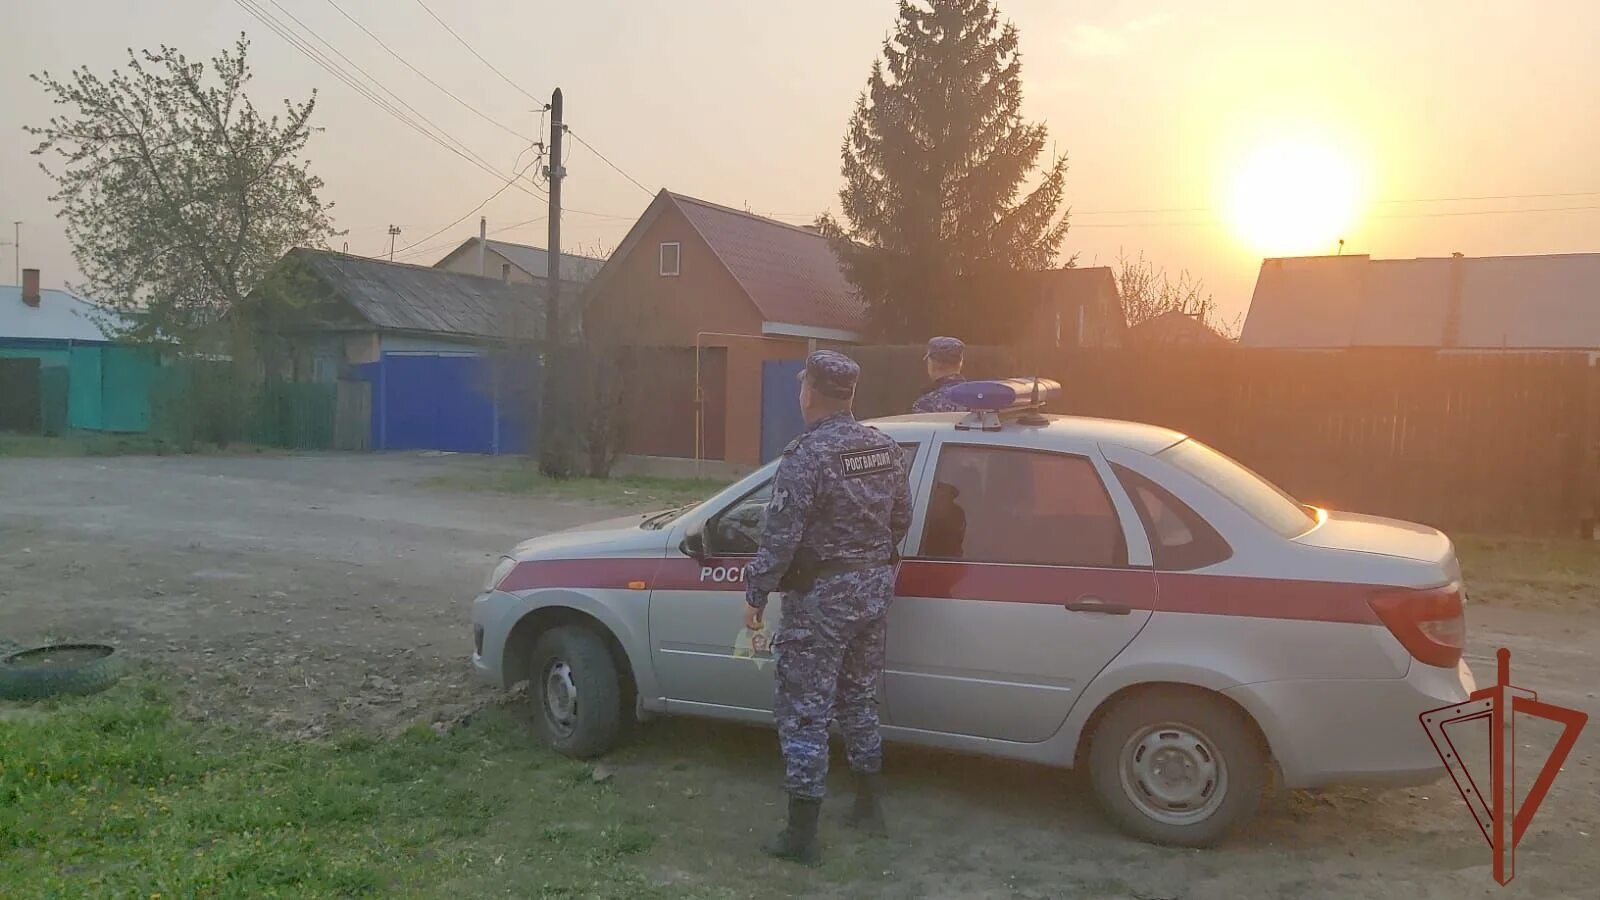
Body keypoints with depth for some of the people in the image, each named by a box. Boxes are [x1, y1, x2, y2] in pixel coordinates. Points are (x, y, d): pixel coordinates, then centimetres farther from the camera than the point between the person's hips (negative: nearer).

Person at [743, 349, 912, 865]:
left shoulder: (806, 456, -19)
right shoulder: (885, 449, 4)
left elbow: (780, 537, -20)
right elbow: (902, 518, 12)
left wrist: (755, 595, -10)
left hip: (821, 597, -7)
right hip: (875, 589, 7)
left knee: (804, 711, 2)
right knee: (859, 699, 22)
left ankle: (801, 835, 7)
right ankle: (869, 807, 33)